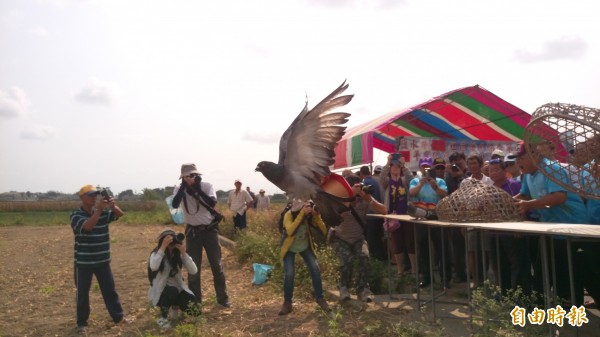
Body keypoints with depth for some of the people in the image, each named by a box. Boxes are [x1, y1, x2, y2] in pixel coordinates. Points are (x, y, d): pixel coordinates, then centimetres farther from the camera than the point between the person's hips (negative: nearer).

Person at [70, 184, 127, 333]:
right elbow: (88, 226, -28)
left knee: (110, 289, 12)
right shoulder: (76, 215, -11)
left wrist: (112, 205, -23)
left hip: (103, 260, 4)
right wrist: (99, 209, -33)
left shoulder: (103, 213, 3)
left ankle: (118, 316, 23)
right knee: (82, 293, 6)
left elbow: (120, 214, -3)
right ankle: (82, 323, 21)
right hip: (83, 262, -4)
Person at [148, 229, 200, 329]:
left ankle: (176, 306, 15)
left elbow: (194, 271, -18)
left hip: (178, 289, 3)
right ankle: (163, 317, -9)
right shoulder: (156, 254, -14)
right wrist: (163, 247, -38)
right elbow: (153, 267, -38)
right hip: (159, 292, -3)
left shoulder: (179, 254, -5)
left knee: (194, 309, -18)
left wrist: (183, 253, -26)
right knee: (171, 290, -36)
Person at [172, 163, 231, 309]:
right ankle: (195, 301, 21)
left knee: (217, 265, 6)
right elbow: (175, 205, -24)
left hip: (209, 230, 0)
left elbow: (212, 203, -24)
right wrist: (183, 186, -24)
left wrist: (198, 189, -24)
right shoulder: (179, 190, -5)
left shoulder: (207, 186, -8)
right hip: (192, 232, 1)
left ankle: (223, 298, 20)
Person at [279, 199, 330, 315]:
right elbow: (290, 231, -46)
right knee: (289, 274, -15)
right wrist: (302, 214, -49)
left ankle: (320, 298, 11)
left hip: (305, 247, 3)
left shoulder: (310, 215, -18)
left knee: (315, 270, -8)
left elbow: (323, 231, -23)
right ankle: (287, 302, 5)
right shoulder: (289, 215, -27)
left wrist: (316, 216, -36)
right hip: (290, 248, -3)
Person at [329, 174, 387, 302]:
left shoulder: (364, 198, -12)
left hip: (358, 238, 2)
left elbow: (383, 211, -19)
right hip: (340, 238, -2)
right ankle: (344, 287, 0)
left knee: (364, 257, -25)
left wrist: (369, 199, -33)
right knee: (347, 259, -27)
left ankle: (362, 289, -4)